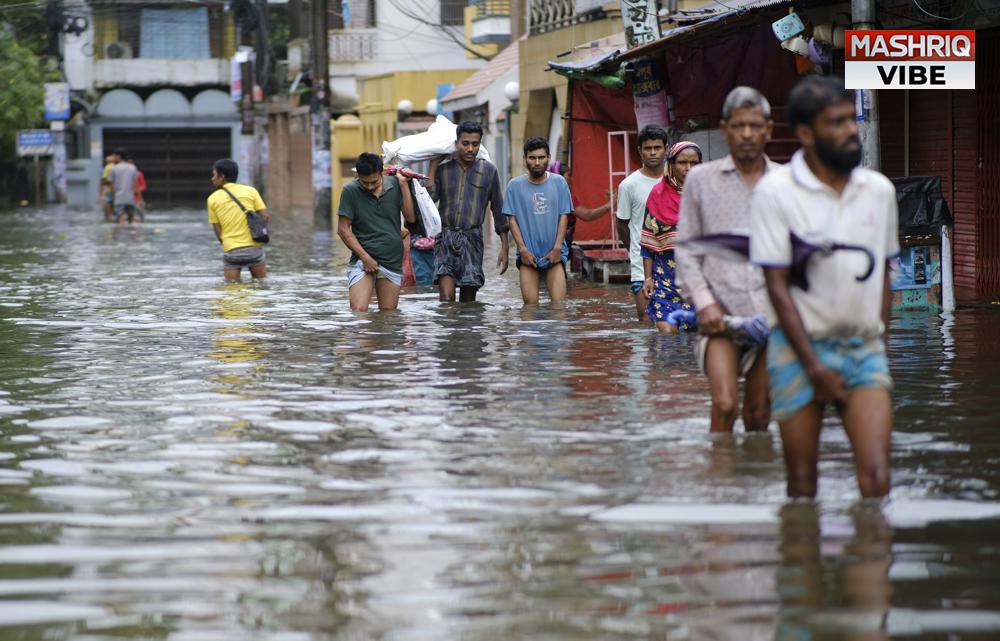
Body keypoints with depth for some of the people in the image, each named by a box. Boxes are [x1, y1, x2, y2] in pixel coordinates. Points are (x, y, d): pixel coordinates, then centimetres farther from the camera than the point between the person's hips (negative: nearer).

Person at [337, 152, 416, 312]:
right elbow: (343, 229, -2)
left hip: (392, 261, 2)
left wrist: (403, 184, -6)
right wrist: (365, 257, -9)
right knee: (358, 311, -18)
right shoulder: (351, 191, -3)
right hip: (362, 260, -2)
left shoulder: (394, 185, 3)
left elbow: (411, 218, -3)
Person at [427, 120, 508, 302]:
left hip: (472, 240, 1)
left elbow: (498, 209, 9)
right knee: (446, 297, -15)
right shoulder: (443, 169, 5)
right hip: (445, 239, -1)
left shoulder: (488, 170, 6)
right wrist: (433, 168, -3)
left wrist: (505, 247, 6)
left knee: (468, 301, 3)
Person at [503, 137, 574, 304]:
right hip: (528, 254, 0)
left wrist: (557, 248, -5)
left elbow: (564, 216, 3)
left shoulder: (559, 182, 3)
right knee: (530, 304, -5)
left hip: (554, 253, 0)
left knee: (559, 302, -9)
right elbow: (512, 219, 2)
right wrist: (522, 249, -6)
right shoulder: (515, 185, 2)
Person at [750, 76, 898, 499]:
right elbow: (778, 288, -7)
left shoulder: (880, 190, 7)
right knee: (802, 484, 3)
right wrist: (814, 367, -11)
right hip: (799, 351, -3)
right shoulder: (775, 191, -6)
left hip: (864, 349, 3)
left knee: (876, 476, -12)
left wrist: (877, 344, 8)